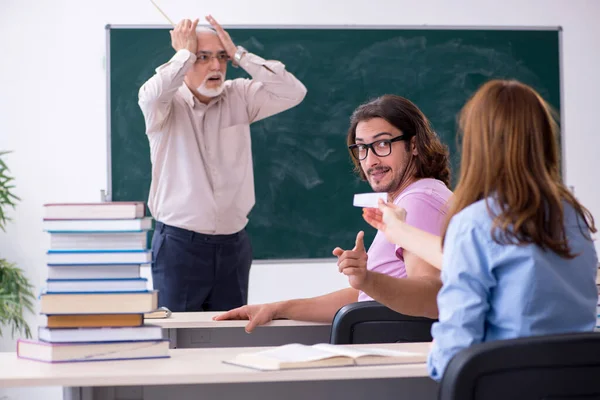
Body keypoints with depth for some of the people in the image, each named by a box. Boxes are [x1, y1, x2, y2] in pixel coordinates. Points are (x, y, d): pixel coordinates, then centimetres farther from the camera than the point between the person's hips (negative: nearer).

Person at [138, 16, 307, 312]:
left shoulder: (239, 97, 6)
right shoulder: (167, 105, -4)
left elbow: (293, 92, -5)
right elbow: (151, 94, -29)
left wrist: (239, 54, -7)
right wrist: (185, 54, -13)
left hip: (233, 244, 4)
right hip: (179, 244, -4)